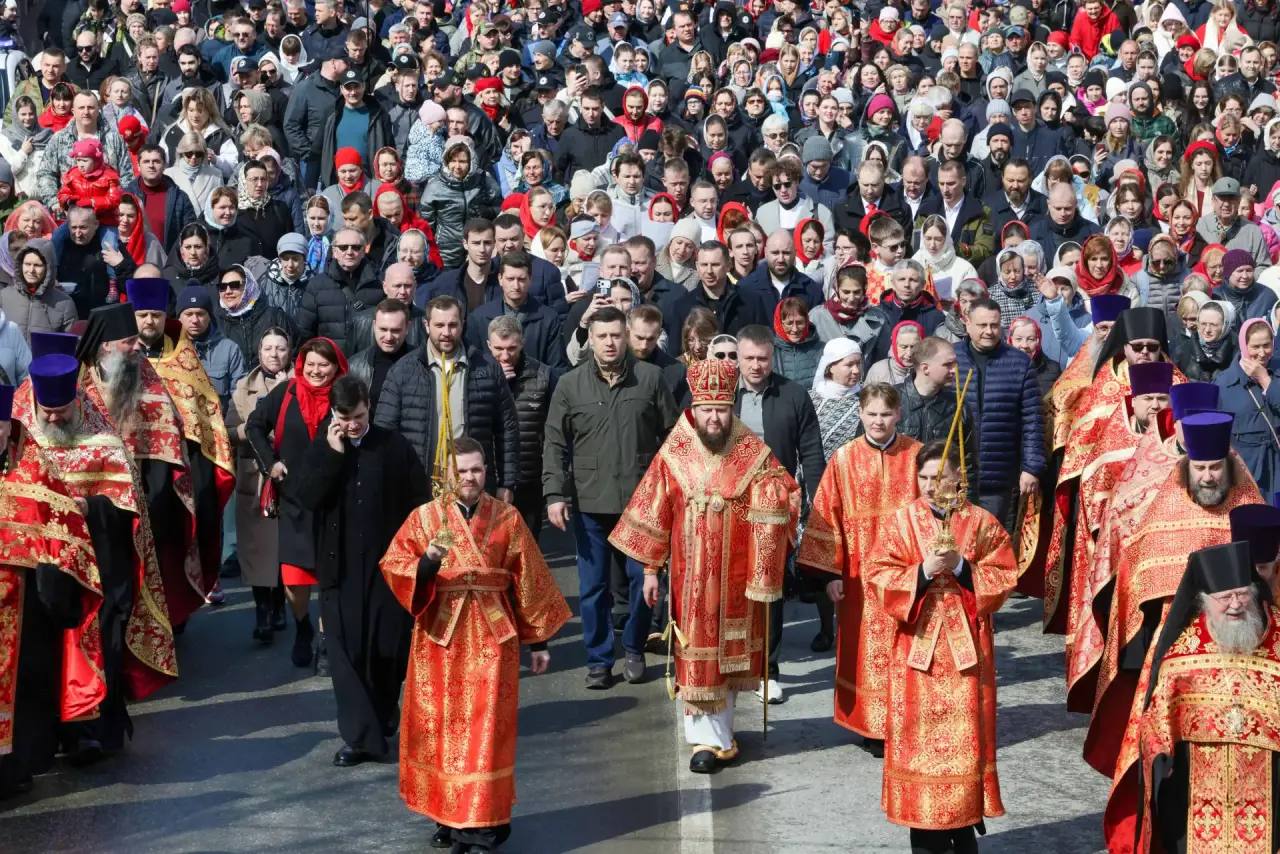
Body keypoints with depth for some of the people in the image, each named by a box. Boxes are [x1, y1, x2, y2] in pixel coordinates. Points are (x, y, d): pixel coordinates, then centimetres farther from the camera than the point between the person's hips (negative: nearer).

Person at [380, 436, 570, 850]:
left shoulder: (507, 518, 4)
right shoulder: (424, 517, 3)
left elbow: (528, 582, 7)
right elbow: (393, 567, -5)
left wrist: (538, 641, 8)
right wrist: (428, 562, -25)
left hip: (492, 636, -1)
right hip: (439, 634, 1)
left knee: (486, 729, -1)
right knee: (440, 727, 5)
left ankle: (483, 821, 6)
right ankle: (447, 816, 17)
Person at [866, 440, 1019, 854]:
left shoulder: (983, 523, 2)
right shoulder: (901, 522, 1)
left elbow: (1005, 577, -1)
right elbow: (877, 578, -5)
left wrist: (963, 568, -15)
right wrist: (922, 572, -18)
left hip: (966, 647, 0)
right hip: (917, 646, 0)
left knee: (965, 737, 3)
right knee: (919, 738, 2)